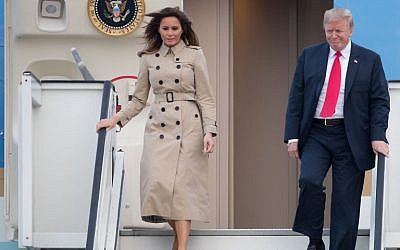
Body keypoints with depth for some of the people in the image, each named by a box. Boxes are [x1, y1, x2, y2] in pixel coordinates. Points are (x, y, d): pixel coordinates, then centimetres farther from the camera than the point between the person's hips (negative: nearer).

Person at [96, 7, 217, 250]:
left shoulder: (194, 54, 4)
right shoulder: (149, 58, 12)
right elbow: (139, 100, 17)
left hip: (188, 128, -2)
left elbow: (205, 98, 2)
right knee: (158, 183, -12)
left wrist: (209, 131, -9)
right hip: (158, 127, 2)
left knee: (182, 185, -10)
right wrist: (116, 119, 6)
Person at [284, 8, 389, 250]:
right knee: (309, 180, -21)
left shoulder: (370, 60, 3)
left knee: (346, 201, 1)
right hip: (315, 133, 1)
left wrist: (377, 137, -11)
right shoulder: (309, 56, 7)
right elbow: (296, 98, 6)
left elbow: (380, 101, 2)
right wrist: (293, 136, -1)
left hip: (351, 137, -1)